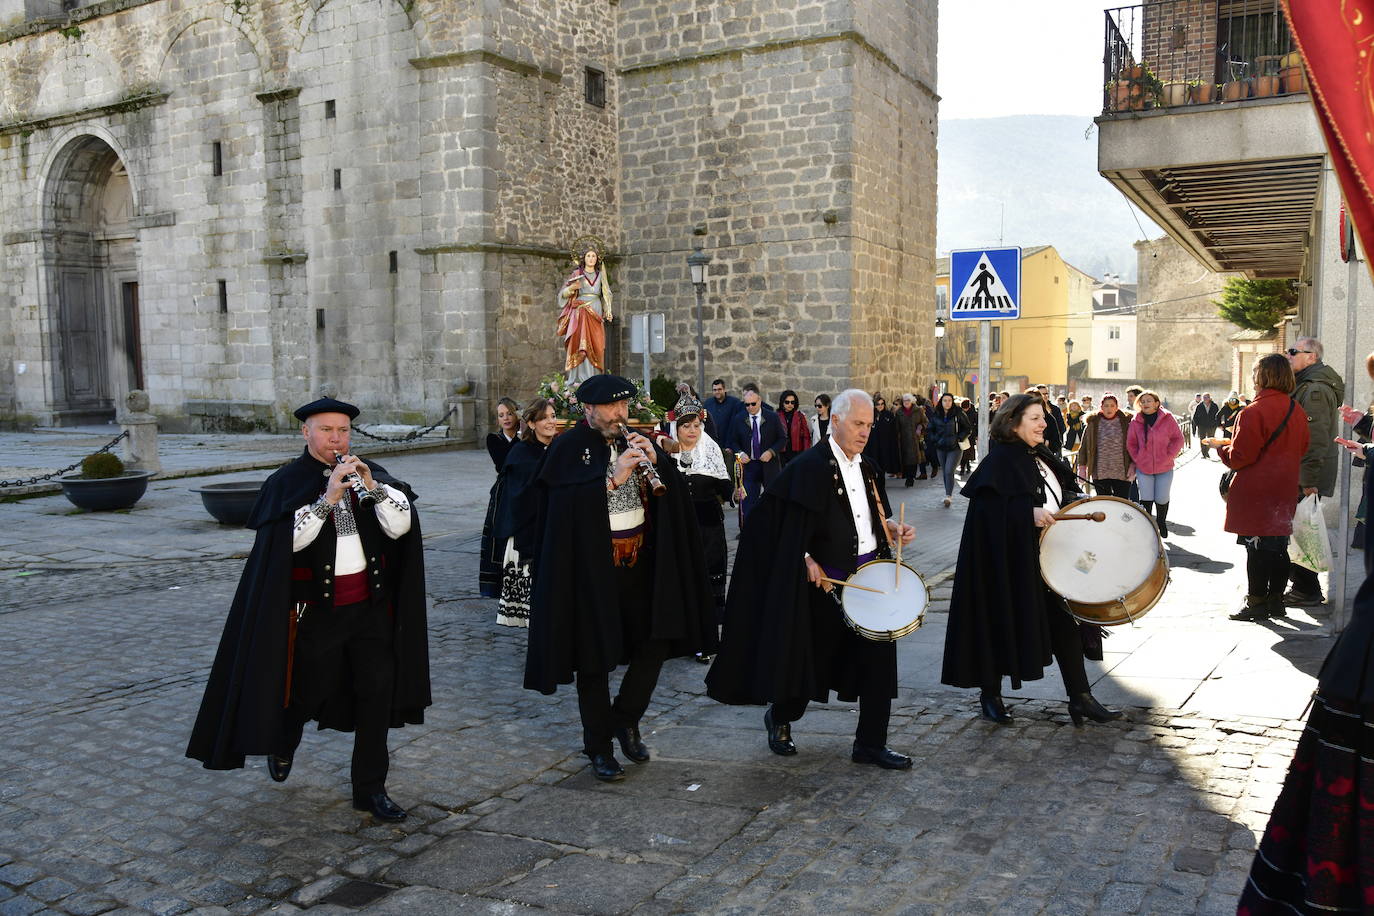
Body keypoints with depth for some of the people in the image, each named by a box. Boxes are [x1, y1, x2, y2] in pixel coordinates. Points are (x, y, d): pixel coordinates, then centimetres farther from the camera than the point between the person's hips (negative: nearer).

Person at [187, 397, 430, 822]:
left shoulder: (370, 473, 4)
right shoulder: (286, 482, -4)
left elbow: (401, 525, -7)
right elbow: (288, 539, -19)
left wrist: (372, 485, -19)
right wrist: (328, 498, -27)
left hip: (370, 604, 3)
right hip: (315, 608, -2)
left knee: (378, 692, 0)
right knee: (307, 690, 11)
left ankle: (370, 788, 13)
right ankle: (283, 743, 46)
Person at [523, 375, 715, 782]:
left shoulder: (632, 442, 9)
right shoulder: (567, 449, -7)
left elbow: (674, 493, 5)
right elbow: (564, 504, -21)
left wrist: (656, 461, -13)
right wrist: (614, 477, -26)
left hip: (639, 563, 5)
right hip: (591, 567, -5)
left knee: (655, 645, 5)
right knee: (595, 660, 4)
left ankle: (625, 720, 27)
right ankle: (599, 747, 19)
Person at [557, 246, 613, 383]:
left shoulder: (600, 275, 15)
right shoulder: (577, 274, 6)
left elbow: (606, 295, 19)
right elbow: (563, 294, 5)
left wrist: (608, 311, 6)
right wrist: (572, 288, -15)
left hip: (596, 314, 3)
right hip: (581, 313, -3)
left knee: (596, 346, -3)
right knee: (581, 344, -13)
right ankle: (581, 378, -17)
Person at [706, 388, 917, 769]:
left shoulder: (867, 468, 9)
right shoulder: (811, 466, -14)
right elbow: (789, 527, -15)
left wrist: (894, 530, 1)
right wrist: (808, 561, -21)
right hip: (828, 581, -6)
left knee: (879, 657, 3)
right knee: (814, 655, 8)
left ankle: (871, 744, 16)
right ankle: (780, 717, 35)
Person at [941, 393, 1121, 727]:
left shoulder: (1043, 457, 11)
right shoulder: (998, 461, -15)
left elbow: (1064, 494, 24)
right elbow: (988, 508, -25)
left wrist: (1075, 502, 5)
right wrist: (1029, 514, -31)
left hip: (1049, 558, 8)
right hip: (1011, 561, -8)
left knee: (1065, 624, 8)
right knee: (1004, 623, 4)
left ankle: (1080, 698, 17)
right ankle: (990, 695, 22)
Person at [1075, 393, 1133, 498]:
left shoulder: (1125, 422, 3)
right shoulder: (1093, 423, 3)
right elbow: (1084, 446, 7)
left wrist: (1133, 465, -2)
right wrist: (1082, 466, 4)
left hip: (1122, 473, 0)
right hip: (1100, 473, 0)